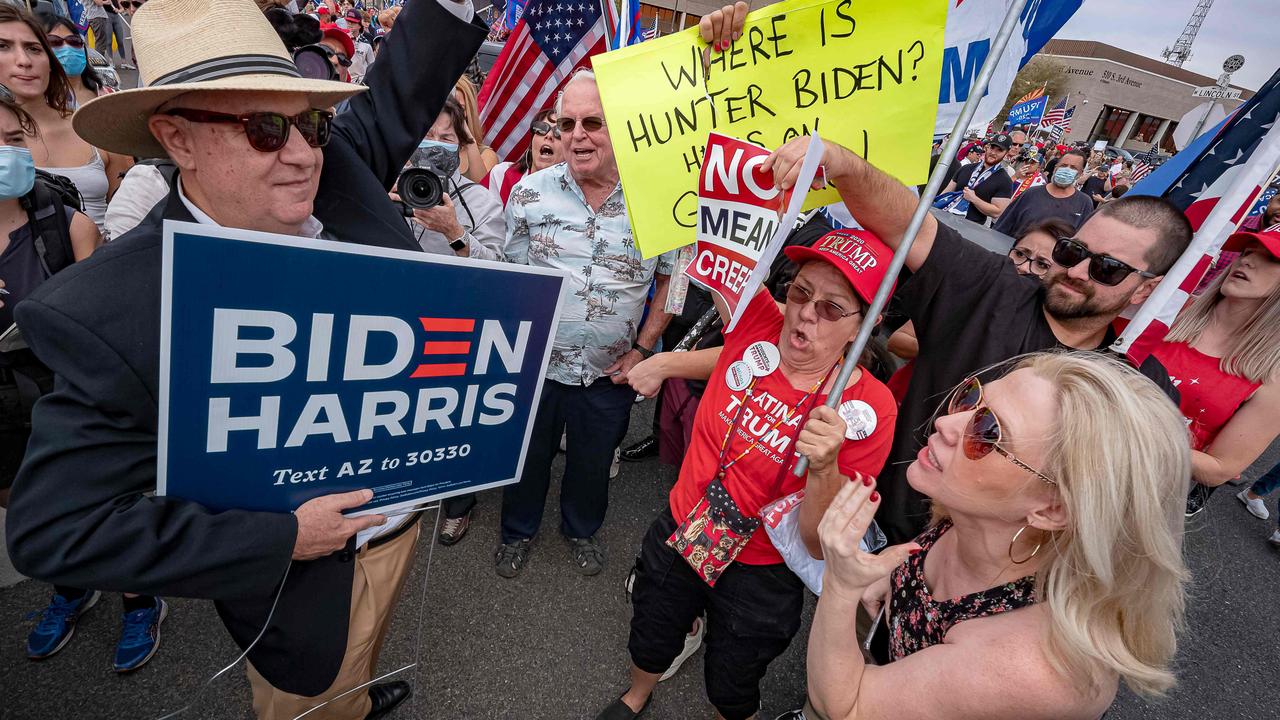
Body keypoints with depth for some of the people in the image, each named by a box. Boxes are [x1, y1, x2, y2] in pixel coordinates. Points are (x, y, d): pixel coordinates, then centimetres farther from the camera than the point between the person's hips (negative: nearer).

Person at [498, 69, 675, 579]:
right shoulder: (530, 192, -8)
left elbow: (671, 280, 1)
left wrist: (643, 349, -4)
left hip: (610, 372, 0)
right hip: (535, 364, 0)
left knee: (593, 462, 22)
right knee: (527, 456, 20)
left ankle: (581, 529, 51)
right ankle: (518, 530, 49)